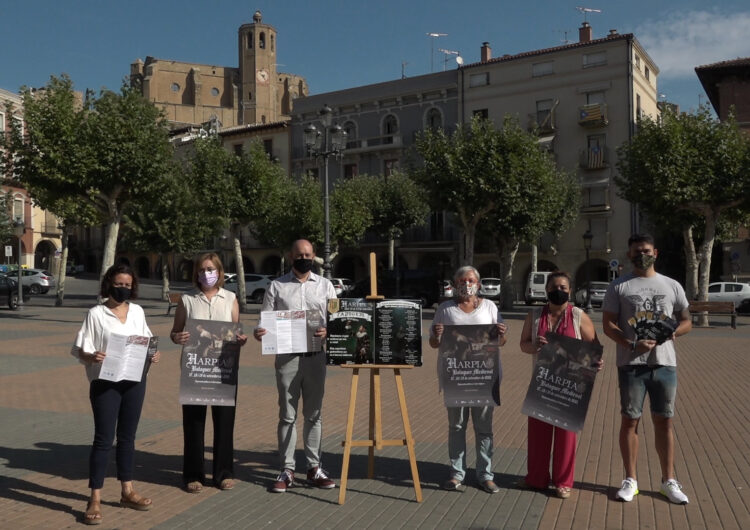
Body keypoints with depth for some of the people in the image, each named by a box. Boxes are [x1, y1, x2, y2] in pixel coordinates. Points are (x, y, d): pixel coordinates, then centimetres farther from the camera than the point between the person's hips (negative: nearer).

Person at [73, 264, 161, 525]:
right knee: (103, 439, -2)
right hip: (105, 383, -4)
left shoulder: (137, 312, 7)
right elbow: (81, 350, -8)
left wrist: (152, 355, -6)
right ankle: (95, 499, 6)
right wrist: (92, 357, -29)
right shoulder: (96, 314, -6)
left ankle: (127, 491, 25)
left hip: (135, 381, 4)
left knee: (127, 437, 13)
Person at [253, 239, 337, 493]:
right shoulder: (277, 286, 4)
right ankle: (287, 470, 13)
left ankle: (314, 468, 18)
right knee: (287, 415, 5)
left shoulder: (325, 285, 8)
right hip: (287, 357, -1)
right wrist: (259, 332, -20)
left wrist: (328, 331, -17)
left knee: (313, 414, 9)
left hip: (316, 357, 1)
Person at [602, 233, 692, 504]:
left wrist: (673, 332, -9)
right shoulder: (618, 287, 2)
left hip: (665, 363, 2)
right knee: (630, 420, 4)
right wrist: (632, 345, -18)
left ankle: (668, 481, 19)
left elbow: (686, 321, 15)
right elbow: (608, 324, -2)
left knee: (664, 421, 8)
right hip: (631, 364, -2)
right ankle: (630, 480, 14)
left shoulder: (672, 286, 10)